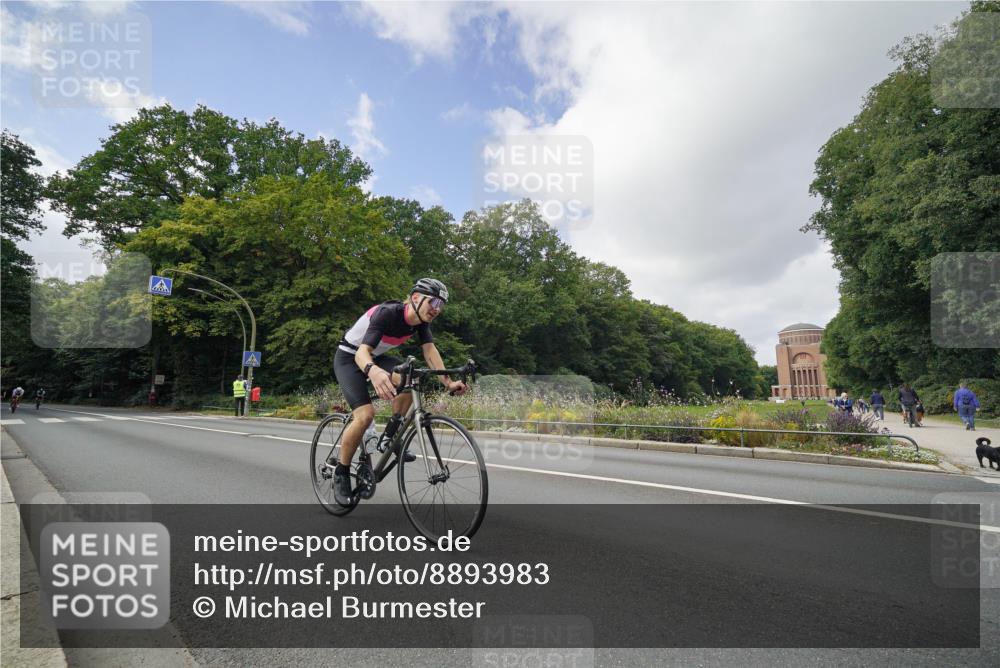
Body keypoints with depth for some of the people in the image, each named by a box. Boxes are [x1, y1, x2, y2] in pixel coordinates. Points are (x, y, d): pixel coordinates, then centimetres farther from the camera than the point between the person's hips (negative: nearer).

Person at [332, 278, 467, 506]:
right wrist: (373, 371, -65)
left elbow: (430, 351, -17)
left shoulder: (421, 320, -12)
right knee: (366, 414, -22)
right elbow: (361, 352, -42)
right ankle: (341, 473, -2)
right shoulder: (387, 313, -33)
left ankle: (390, 436, -2)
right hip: (349, 358, -6)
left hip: (375, 358, 6)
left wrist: (448, 382, -31)